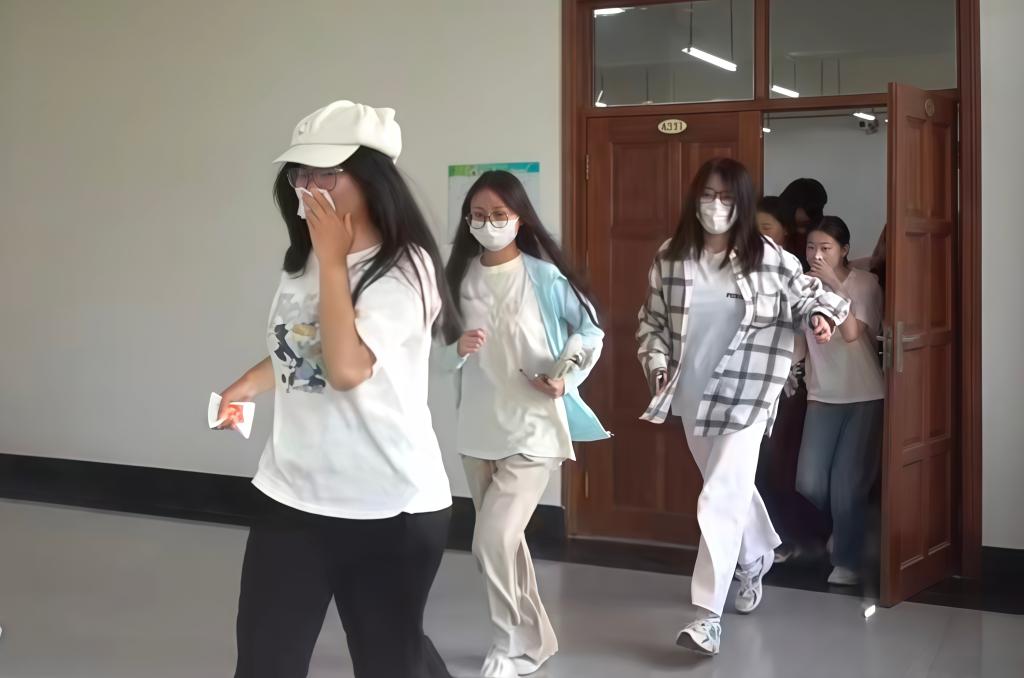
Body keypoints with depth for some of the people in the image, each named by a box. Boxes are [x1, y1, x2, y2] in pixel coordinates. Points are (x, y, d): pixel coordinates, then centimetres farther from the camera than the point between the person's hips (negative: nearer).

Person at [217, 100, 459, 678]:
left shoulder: (405, 269, -15)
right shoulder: (302, 261, 7)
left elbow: (346, 367, -28)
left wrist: (332, 259, -19)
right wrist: (245, 387, 11)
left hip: (389, 507, -6)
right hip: (293, 496, 6)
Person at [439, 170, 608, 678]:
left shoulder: (543, 275, -9)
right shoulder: (460, 276, 1)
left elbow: (590, 331, 3)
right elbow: (442, 353, 7)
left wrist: (563, 374, -12)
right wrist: (458, 348, -15)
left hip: (534, 429, -5)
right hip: (478, 430, 5)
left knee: (492, 542, -12)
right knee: (503, 542, 15)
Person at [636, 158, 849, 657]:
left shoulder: (767, 257, -8)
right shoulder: (670, 259, -1)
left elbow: (806, 293, 5)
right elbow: (652, 320, 9)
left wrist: (821, 315, -16)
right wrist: (656, 361, -6)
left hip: (745, 395, -4)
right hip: (692, 394, 4)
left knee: (720, 501, -12)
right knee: (732, 490, 22)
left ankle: (708, 615, -8)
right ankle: (757, 562, 49)